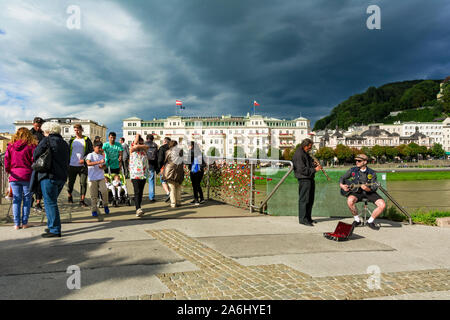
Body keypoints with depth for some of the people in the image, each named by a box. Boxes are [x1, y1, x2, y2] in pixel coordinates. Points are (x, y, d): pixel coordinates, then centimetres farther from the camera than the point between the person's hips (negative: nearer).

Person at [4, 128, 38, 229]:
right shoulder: (31, 146, -6)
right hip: (27, 176, -3)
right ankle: (24, 222, 8)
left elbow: (6, 159, 6)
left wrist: (8, 171, 20)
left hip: (14, 176, 3)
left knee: (16, 199, 8)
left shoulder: (11, 146, 4)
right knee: (27, 199, 7)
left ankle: (17, 224, 7)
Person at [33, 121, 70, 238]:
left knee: (50, 203, -3)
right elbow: (67, 161, 18)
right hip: (62, 176, 8)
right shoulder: (65, 143, 16)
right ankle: (52, 226, 26)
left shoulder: (47, 140, -6)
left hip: (49, 176, -8)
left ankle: (55, 230, -2)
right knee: (52, 201, 19)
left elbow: (36, 154, -8)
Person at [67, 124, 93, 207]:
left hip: (82, 165, -2)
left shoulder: (86, 140, 4)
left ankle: (82, 201, 0)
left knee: (83, 183, -5)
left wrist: (84, 159, -10)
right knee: (71, 182, 10)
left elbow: (91, 151, 3)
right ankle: (69, 196, 33)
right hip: (72, 165, 2)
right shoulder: (72, 140, 10)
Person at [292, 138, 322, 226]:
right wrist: (314, 169, -18)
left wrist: (314, 165, 7)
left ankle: (308, 218, 24)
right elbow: (302, 170, -20)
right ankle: (303, 219, -2)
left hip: (310, 178, 10)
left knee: (310, 199, 14)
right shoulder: (298, 154, -14)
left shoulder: (306, 153, 18)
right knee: (304, 199, -7)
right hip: (304, 179, -10)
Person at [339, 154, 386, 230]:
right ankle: (357, 220, -9)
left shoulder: (372, 173, -2)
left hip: (369, 192, 1)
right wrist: (341, 185, -10)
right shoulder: (352, 170, 2)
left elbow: (375, 187, -6)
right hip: (356, 192, -1)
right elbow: (342, 178, 11)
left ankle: (370, 221, 3)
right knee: (350, 201, -35)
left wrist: (367, 189, -28)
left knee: (382, 205, -21)